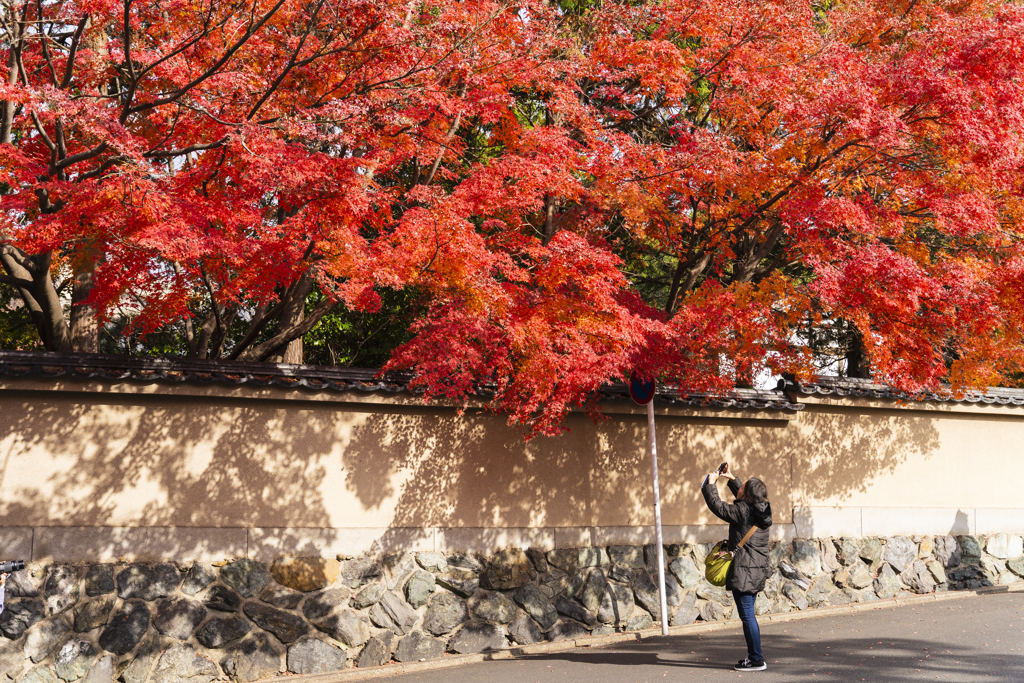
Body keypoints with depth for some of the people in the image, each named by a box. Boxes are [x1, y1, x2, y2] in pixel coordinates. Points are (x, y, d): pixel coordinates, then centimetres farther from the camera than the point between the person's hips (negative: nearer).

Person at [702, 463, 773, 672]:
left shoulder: (742, 511, -16)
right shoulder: (760, 510, 7)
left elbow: (717, 506, -7)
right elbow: (742, 498, 28)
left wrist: (710, 485, 6)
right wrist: (731, 479, 33)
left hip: (744, 571, -9)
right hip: (757, 570, 9)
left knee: (747, 615, -4)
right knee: (748, 614, 17)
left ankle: (757, 660, 0)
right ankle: (753, 656, 22)